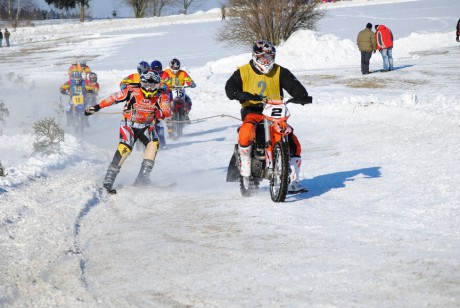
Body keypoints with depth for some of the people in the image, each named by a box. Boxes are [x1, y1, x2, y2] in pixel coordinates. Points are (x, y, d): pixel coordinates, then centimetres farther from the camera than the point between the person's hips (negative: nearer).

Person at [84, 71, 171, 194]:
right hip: (129, 125, -3)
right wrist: (97, 107, 1)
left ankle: (142, 177, -19)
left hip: (146, 127, 3)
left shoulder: (160, 97, -7)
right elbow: (113, 98, -2)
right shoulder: (132, 92, -12)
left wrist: (157, 113, -42)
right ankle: (108, 181, -25)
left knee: (153, 144, -24)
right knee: (125, 148, -25)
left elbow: (167, 111, -21)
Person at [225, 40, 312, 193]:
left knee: (293, 143, -7)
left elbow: (293, 84, -3)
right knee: (246, 133, -36)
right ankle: (245, 171, -20)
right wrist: (241, 94, -29)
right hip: (252, 111, -3)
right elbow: (230, 87, -6)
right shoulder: (243, 72, 6)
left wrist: (303, 96, -25)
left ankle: (293, 182, 3)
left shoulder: (279, 72, 10)